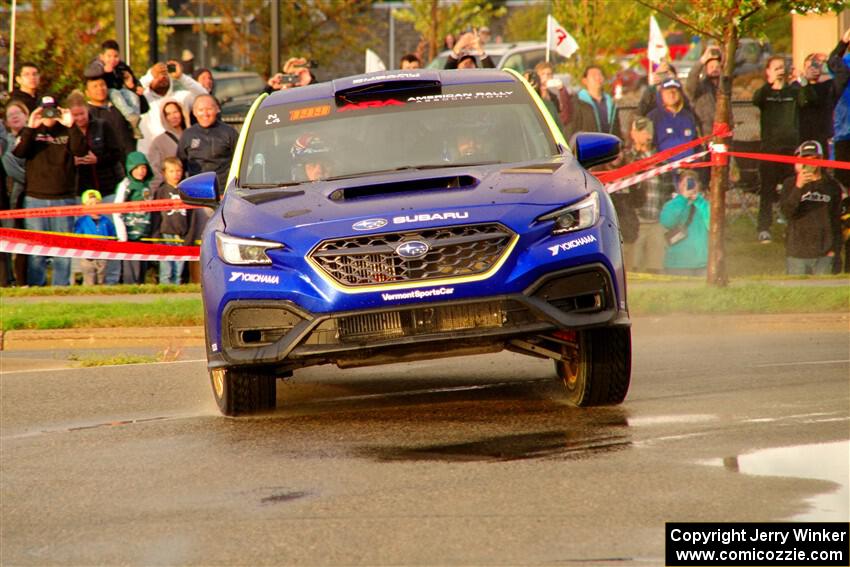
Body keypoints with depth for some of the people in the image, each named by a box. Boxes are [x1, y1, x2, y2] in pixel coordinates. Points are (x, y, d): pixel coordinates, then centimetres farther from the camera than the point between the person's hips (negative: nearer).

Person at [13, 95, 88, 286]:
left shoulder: (67, 133, 9)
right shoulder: (30, 132, 9)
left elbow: (81, 151, -7)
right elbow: (18, 152, -8)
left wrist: (71, 126, -16)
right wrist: (30, 128, -17)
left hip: (64, 198, 1)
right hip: (35, 198, 0)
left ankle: (62, 286, 5)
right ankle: (35, 286, 3)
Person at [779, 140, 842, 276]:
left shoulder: (832, 186, 7)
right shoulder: (790, 184, 3)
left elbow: (836, 219, 10)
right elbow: (787, 212, -12)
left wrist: (835, 248, 4)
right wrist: (798, 187, -23)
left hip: (824, 254, 1)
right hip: (797, 253, -1)